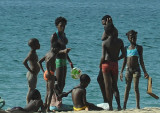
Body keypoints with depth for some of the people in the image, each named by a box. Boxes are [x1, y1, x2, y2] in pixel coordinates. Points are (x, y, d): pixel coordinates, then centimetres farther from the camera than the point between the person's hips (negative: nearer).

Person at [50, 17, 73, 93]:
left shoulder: (63, 34, 14)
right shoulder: (54, 36, -11)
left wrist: (70, 61, 26)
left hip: (64, 60, 9)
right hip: (58, 60, -9)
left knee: (63, 83, 10)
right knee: (59, 83, -12)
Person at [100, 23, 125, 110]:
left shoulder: (105, 42, -12)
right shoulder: (119, 41, -1)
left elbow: (103, 56, -15)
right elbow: (123, 54, 1)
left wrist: (100, 64, 3)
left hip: (107, 64, -3)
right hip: (115, 64, 3)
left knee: (108, 86, 3)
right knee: (115, 85, 15)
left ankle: (110, 106, 1)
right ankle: (119, 105, 4)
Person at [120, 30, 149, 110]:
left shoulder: (139, 48, 5)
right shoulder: (126, 48, 13)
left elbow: (141, 61, 5)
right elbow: (124, 61, 14)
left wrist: (145, 72, 1)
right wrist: (121, 72, 9)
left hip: (136, 69, -3)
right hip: (128, 69, 3)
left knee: (136, 87, -6)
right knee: (127, 88, 0)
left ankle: (137, 105, -5)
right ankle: (124, 105, 0)